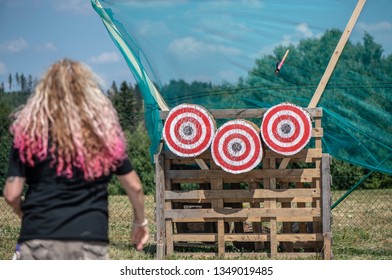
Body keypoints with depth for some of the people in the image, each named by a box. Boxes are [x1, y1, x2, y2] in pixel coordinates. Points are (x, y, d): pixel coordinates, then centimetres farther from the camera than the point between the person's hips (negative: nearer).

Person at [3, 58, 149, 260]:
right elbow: (134, 187, 17)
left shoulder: (30, 131, 3)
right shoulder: (104, 131, 9)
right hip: (90, 241, 1)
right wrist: (140, 221, 35)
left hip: (39, 241, -1)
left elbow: (12, 194, 1)